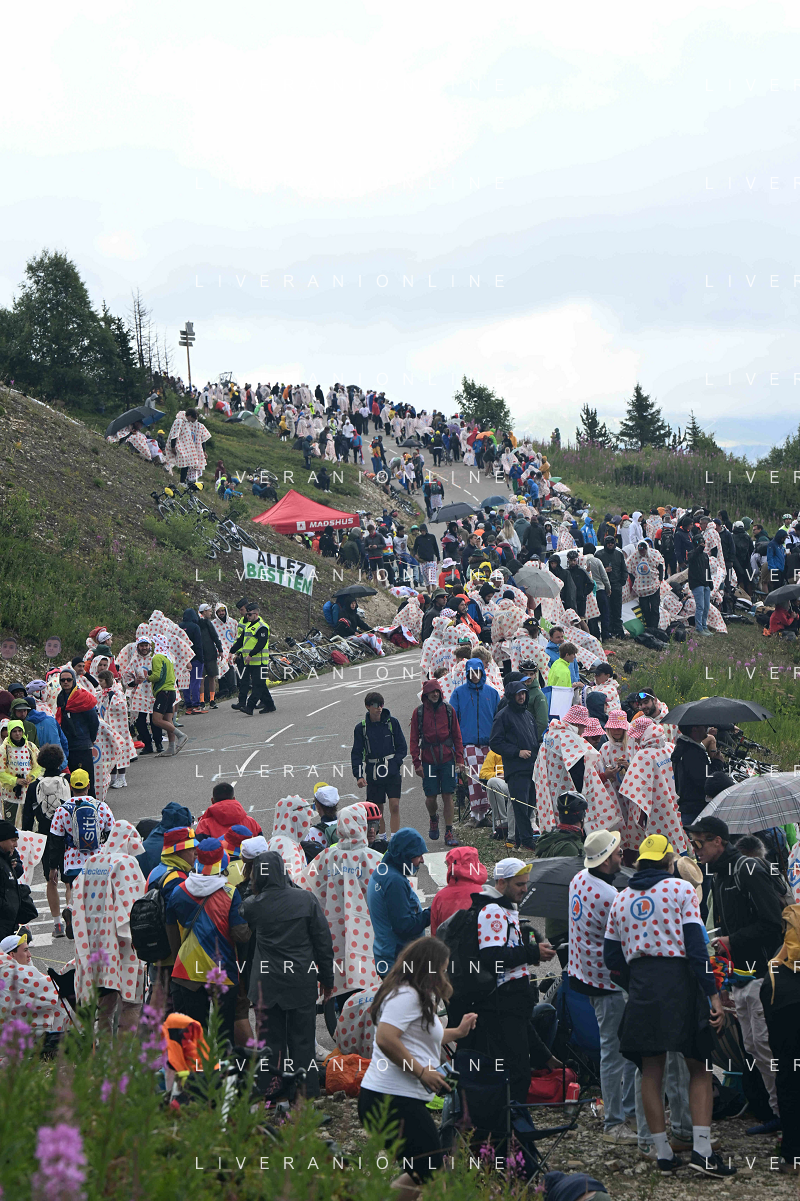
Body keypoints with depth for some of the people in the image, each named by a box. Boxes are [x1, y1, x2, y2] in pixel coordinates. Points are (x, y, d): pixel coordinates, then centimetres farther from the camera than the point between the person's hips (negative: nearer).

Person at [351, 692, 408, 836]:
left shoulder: (392, 722, 1)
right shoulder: (361, 728, 2)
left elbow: (402, 747, 5)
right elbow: (356, 754, 4)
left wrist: (394, 762, -10)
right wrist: (359, 775, -7)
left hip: (392, 771, -1)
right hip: (373, 773, 1)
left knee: (394, 806, -10)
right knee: (377, 809, 8)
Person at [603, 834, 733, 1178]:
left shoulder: (621, 899, 12)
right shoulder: (681, 889, -1)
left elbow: (611, 956, 12)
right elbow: (696, 945, -9)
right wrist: (713, 994, -9)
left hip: (640, 986, 4)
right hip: (679, 981, -4)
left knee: (651, 1072, 9)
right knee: (699, 1069, 4)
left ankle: (663, 1155, 10)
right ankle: (702, 1150, -6)